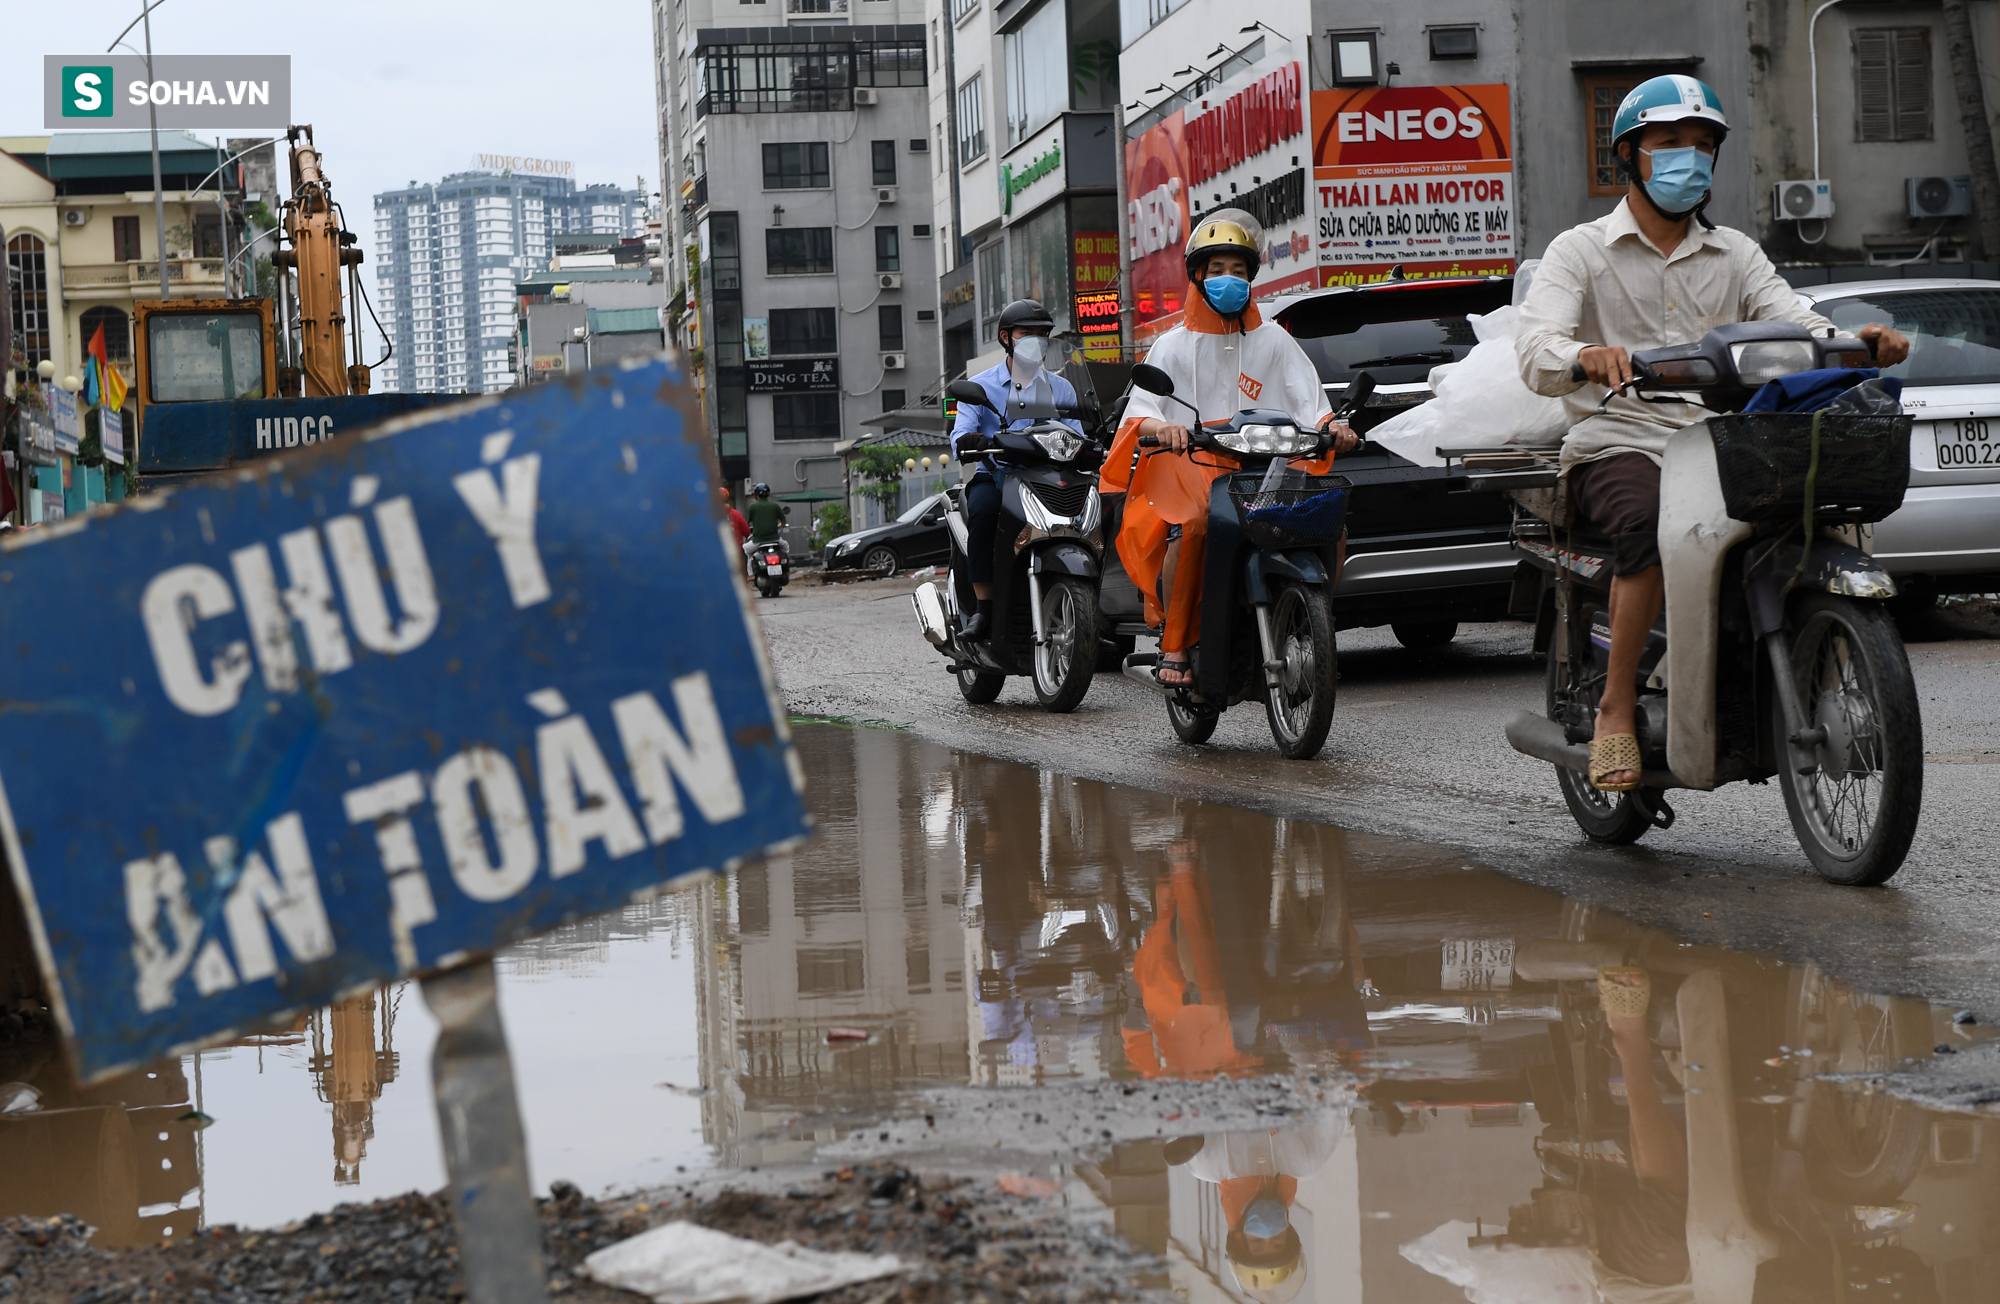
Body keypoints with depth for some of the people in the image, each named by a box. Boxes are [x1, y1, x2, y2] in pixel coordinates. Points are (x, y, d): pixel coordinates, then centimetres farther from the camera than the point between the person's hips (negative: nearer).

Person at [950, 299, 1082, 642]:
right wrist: (968, 442, -29)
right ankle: (983, 608, -32)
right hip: (995, 476, -2)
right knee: (982, 508, -36)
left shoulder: (1061, 389, 19)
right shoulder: (980, 386, 12)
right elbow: (960, 434, -3)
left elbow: (1076, 438, 8)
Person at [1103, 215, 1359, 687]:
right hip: (1187, 462, -2)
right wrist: (1161, 427, -22)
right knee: (1192, 522, -37)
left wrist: (1331, 428, -14)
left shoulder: (1273, 341, 19)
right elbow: (1140, 408, 2)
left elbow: (1309, 402, 9)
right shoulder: (1173, 345, 15)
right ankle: (1175, 644, -26)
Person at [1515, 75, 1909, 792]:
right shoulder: (1580, 250, 7)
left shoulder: (1736, 253, 20)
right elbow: (1535, 351, -11)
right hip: (1616, 445, -4)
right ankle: (1617, 709, -25)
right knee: (1655, 520, -36)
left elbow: (1792, 321, 4)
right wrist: (1585, 357, -36)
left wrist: (1855, 341, -20)